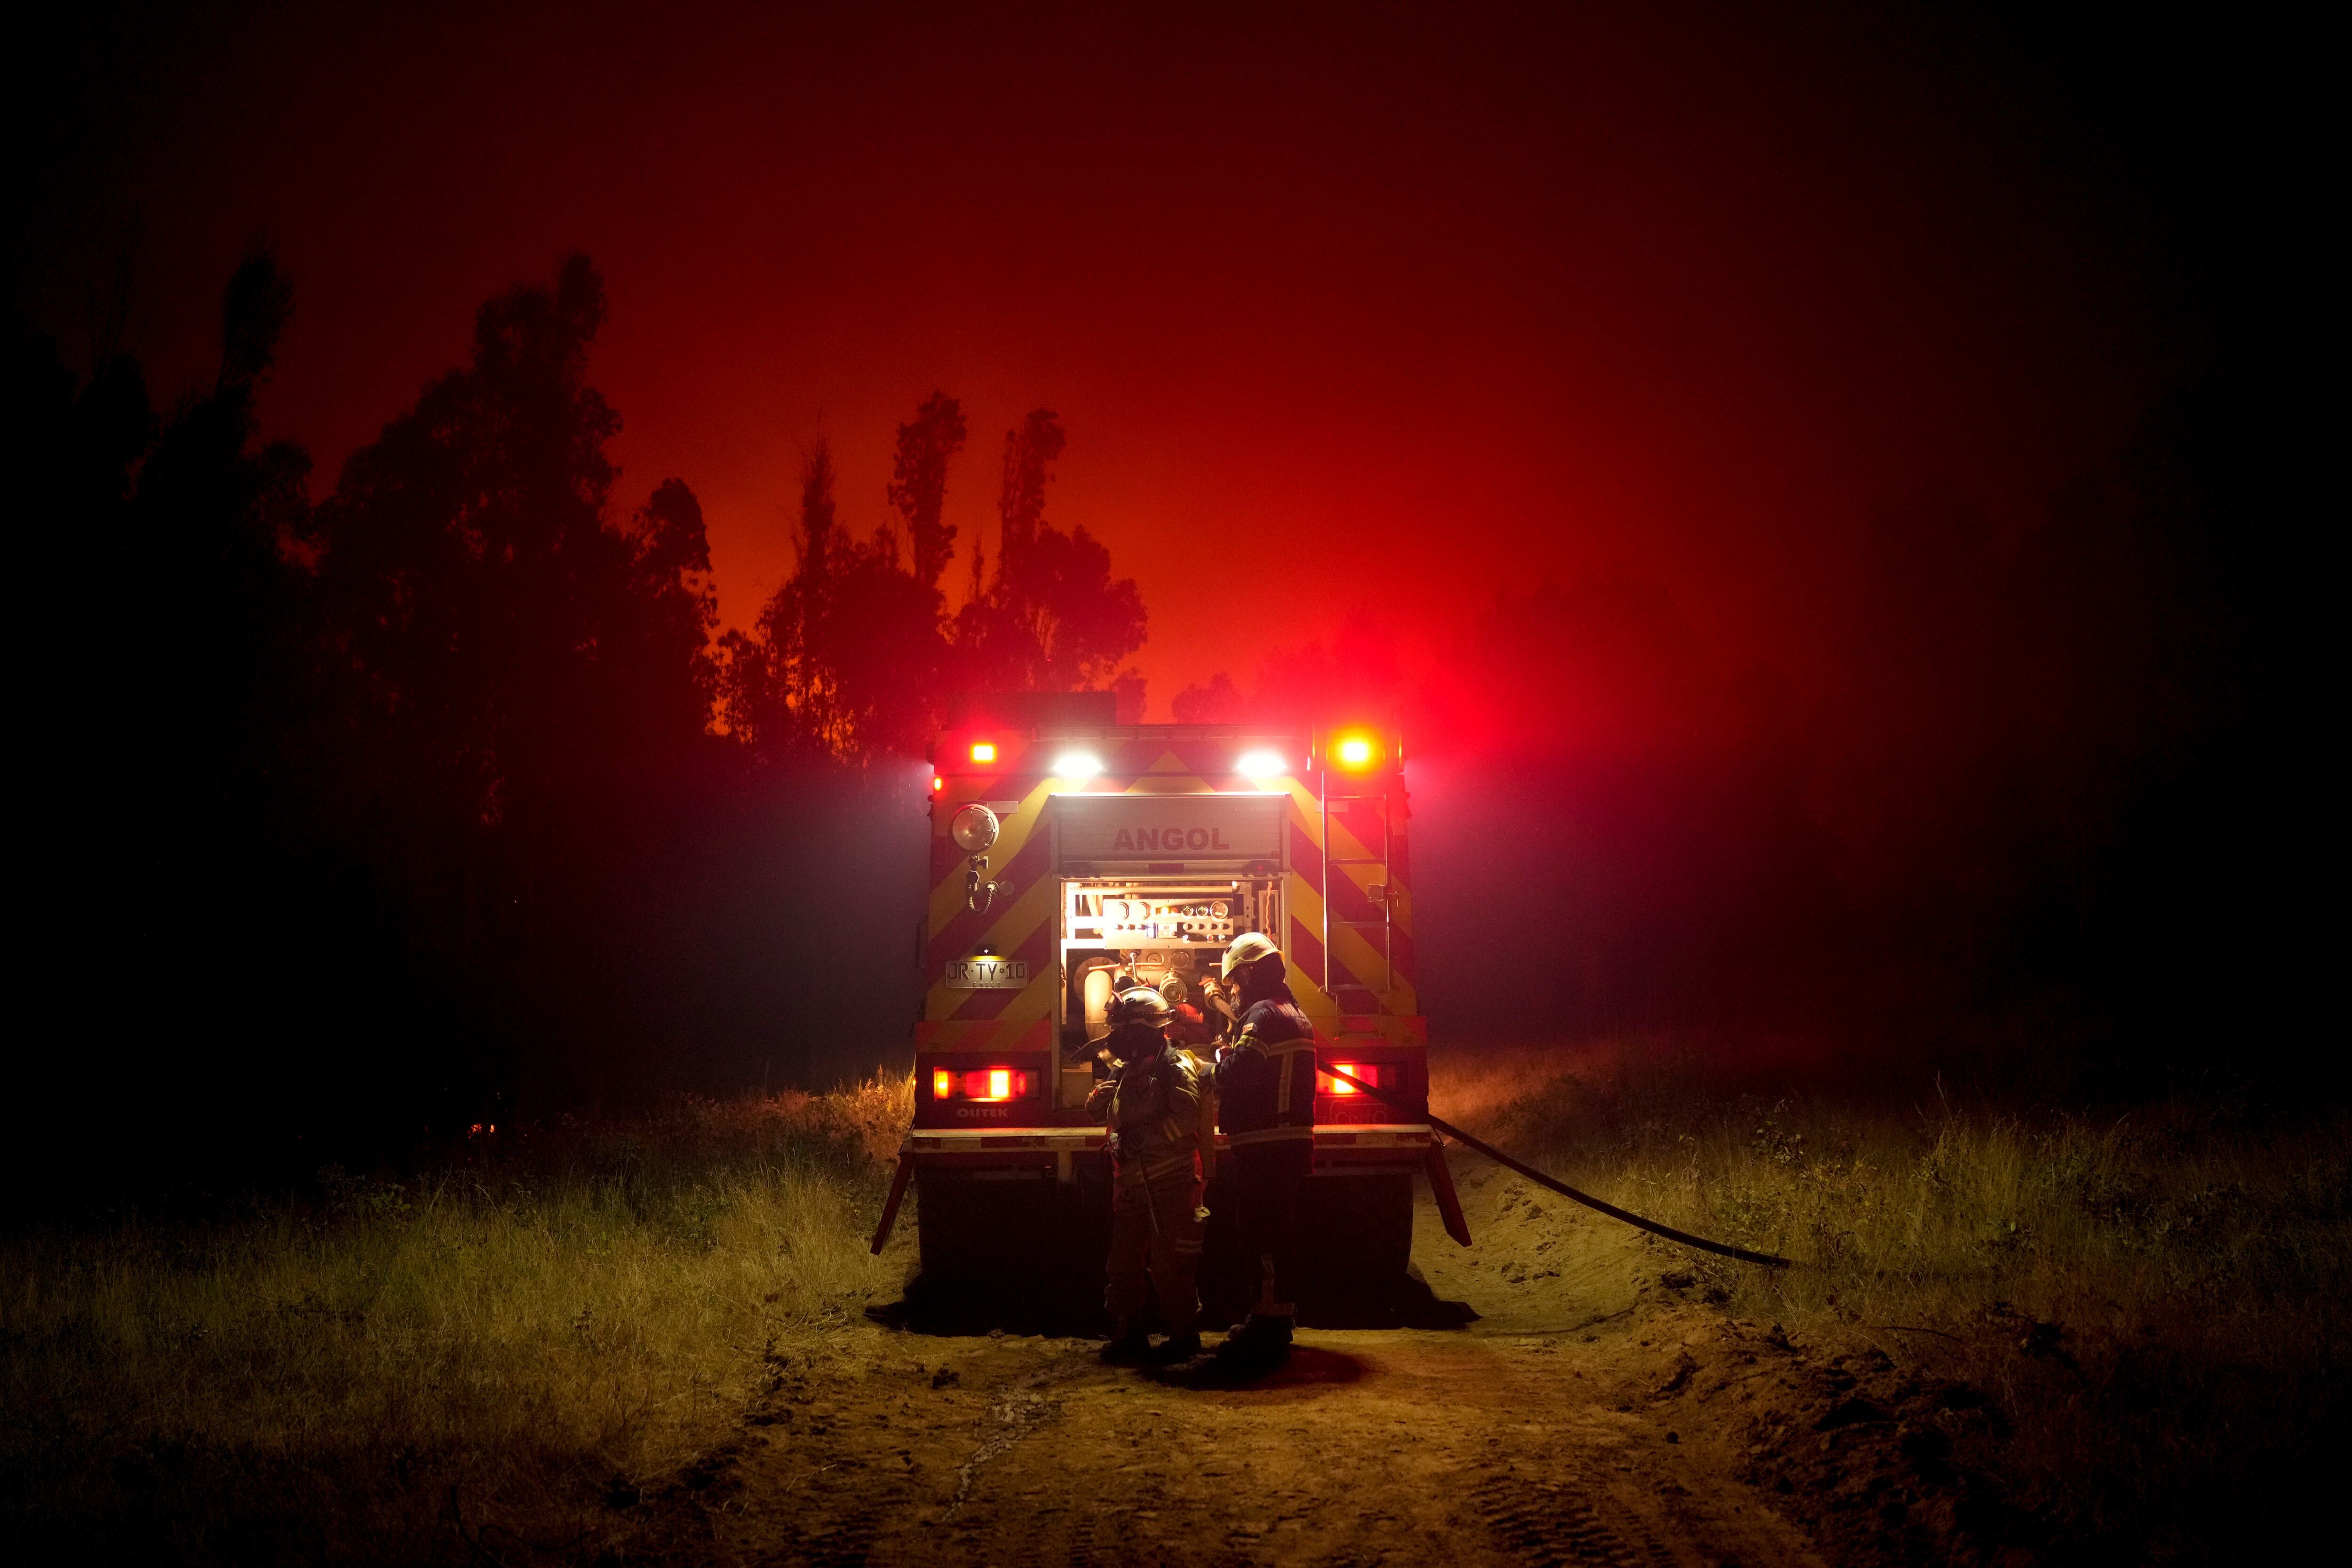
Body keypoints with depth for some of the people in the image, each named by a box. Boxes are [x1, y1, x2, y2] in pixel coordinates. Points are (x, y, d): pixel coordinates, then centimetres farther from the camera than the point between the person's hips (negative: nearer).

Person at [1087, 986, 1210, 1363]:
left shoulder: (1176, 1067, -9)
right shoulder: (1125, 1071, 14)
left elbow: (1185, 1117, -21)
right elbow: (1098, 1110, 16)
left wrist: (1143, 1135, -22)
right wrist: (1106, 1081, 0)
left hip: (1171, 1183, -8)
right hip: (1131, 1183, 8)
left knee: (1169, 1263, -5)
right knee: (1125, 1261, 10)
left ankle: (1184, 1335, 5)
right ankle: (1129, 1333, 19)